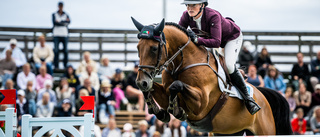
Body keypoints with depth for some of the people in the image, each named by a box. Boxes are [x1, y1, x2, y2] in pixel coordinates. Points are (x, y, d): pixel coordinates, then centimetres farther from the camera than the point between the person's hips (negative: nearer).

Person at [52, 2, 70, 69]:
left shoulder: (66, 15, 11)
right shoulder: (54, 14, 9)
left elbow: (68, 22, -7)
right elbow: (54, 22, -8)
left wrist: (59, 22, -14)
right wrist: (64, 23, -7)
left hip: (64, 35, 1)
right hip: (56, 35, -1)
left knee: (65, 50, -1)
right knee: (56, 50, -6)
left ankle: (66, 65, 4)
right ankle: (56, 65, -4)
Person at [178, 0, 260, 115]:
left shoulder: (213, 16, -41)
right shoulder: (186, 16, -23)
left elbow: (216, 42, -47)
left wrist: (197, 40, -57)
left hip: (232, 37, -7)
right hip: (209, 38, 7)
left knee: (229, 65, -27)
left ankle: (247, 98, -17)